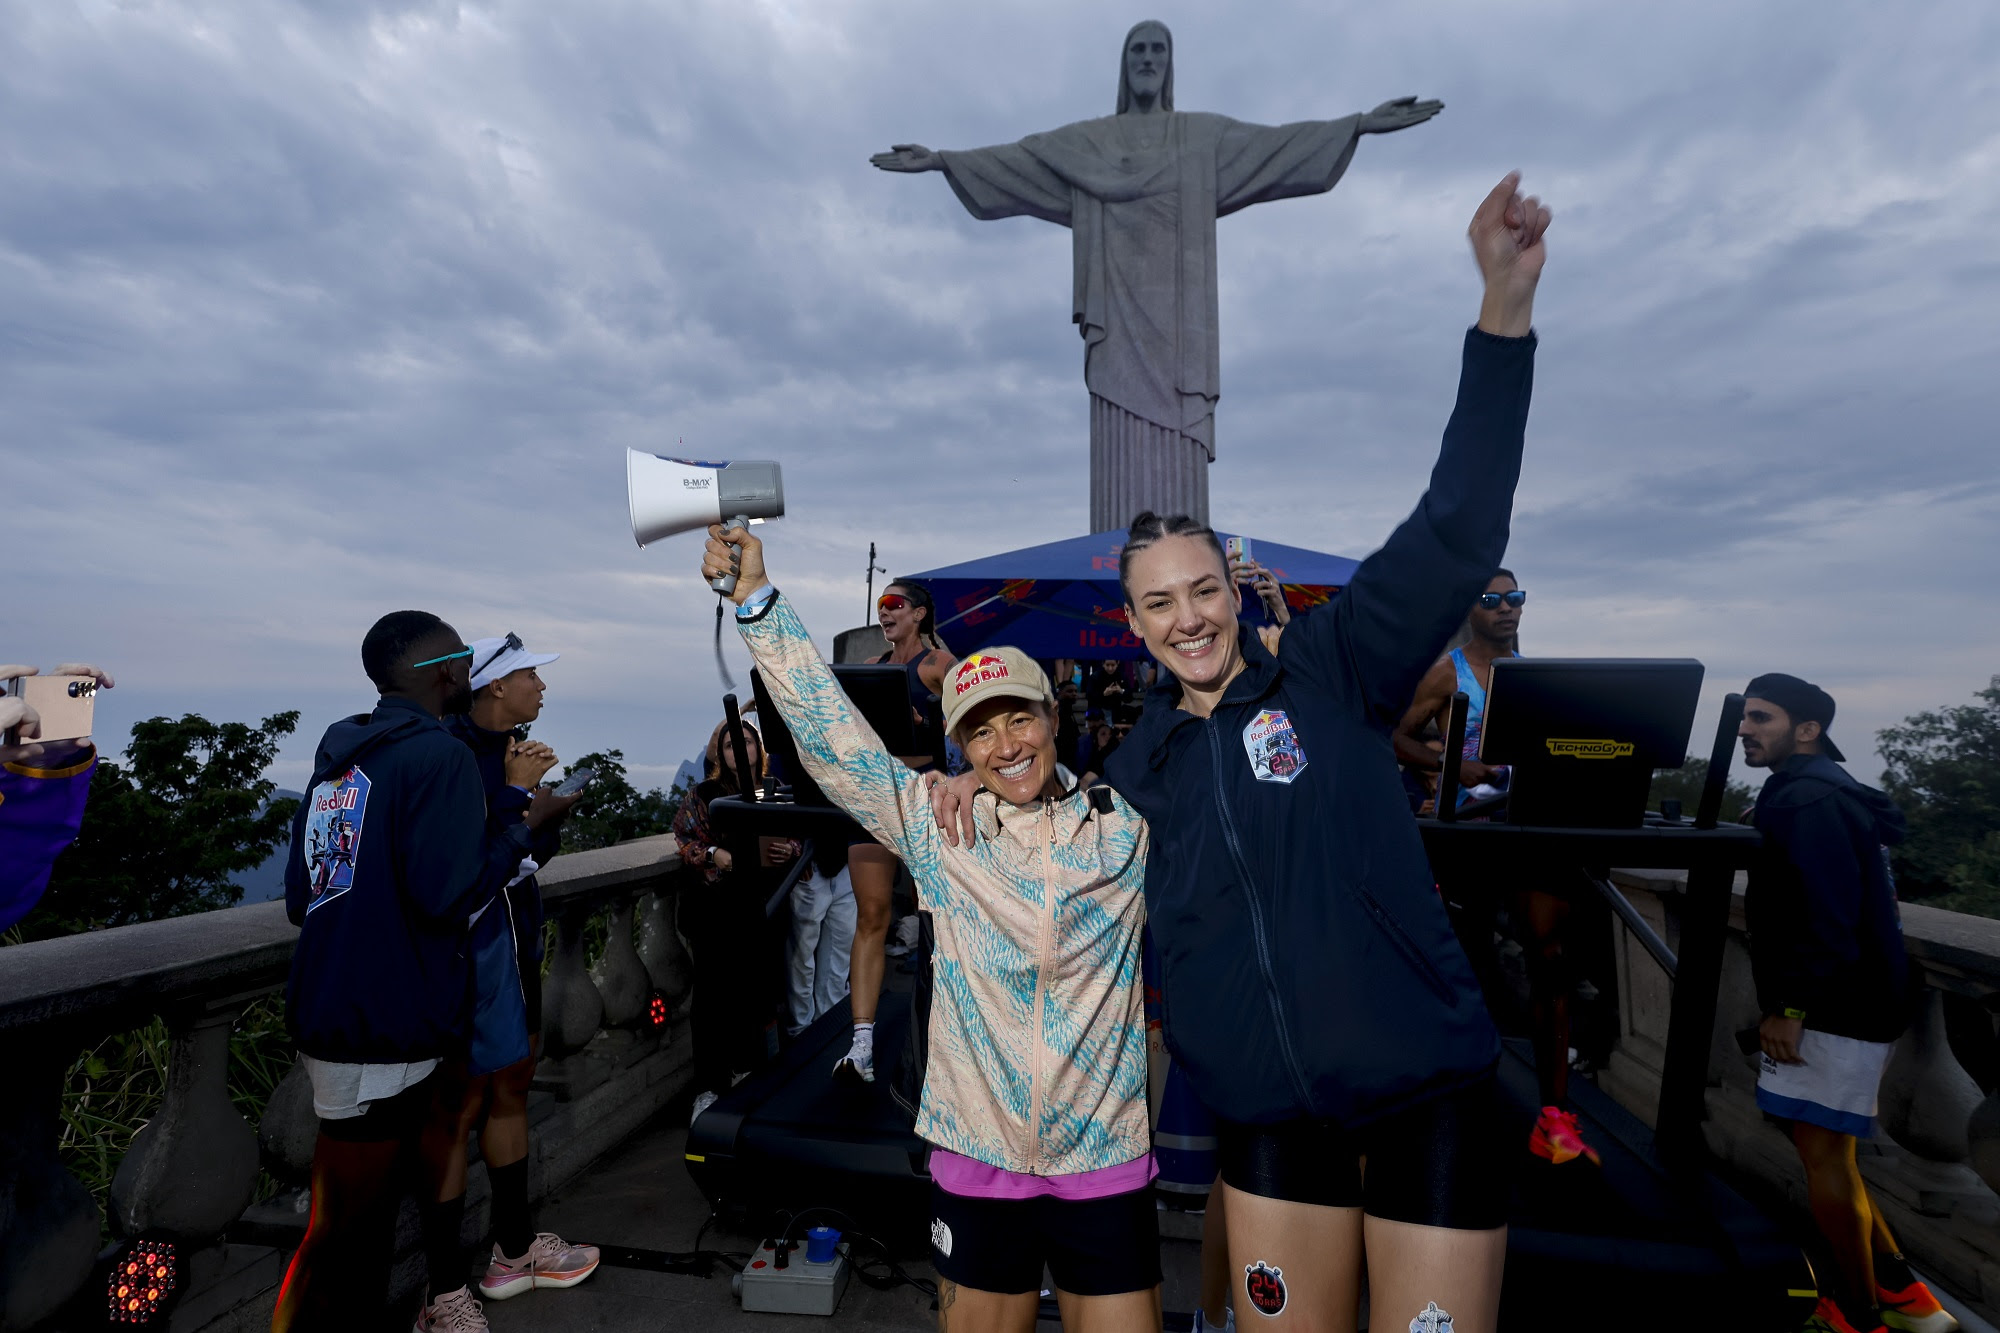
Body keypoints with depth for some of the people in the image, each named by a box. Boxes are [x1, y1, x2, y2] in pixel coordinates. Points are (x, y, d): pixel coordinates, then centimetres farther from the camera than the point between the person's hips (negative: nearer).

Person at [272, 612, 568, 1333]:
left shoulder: (338, 753, 10)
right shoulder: (443, 755, -15)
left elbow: (300, 896, 14)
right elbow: (445, 894, -23)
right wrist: (521, 821, -10)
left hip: (324, 1014, 9)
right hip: (386, 1030, -9)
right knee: (347, 1230, 2)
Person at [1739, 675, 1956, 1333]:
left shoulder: (1810, 799, -18)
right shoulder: (1815, 792, 14)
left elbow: (1829, 914, -24)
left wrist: (1788, 1007, -21)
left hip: (1835, 1009, -10)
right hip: (1844, 1006, 10)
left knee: (1823, 1154, -1)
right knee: (1827, 1152, 17)